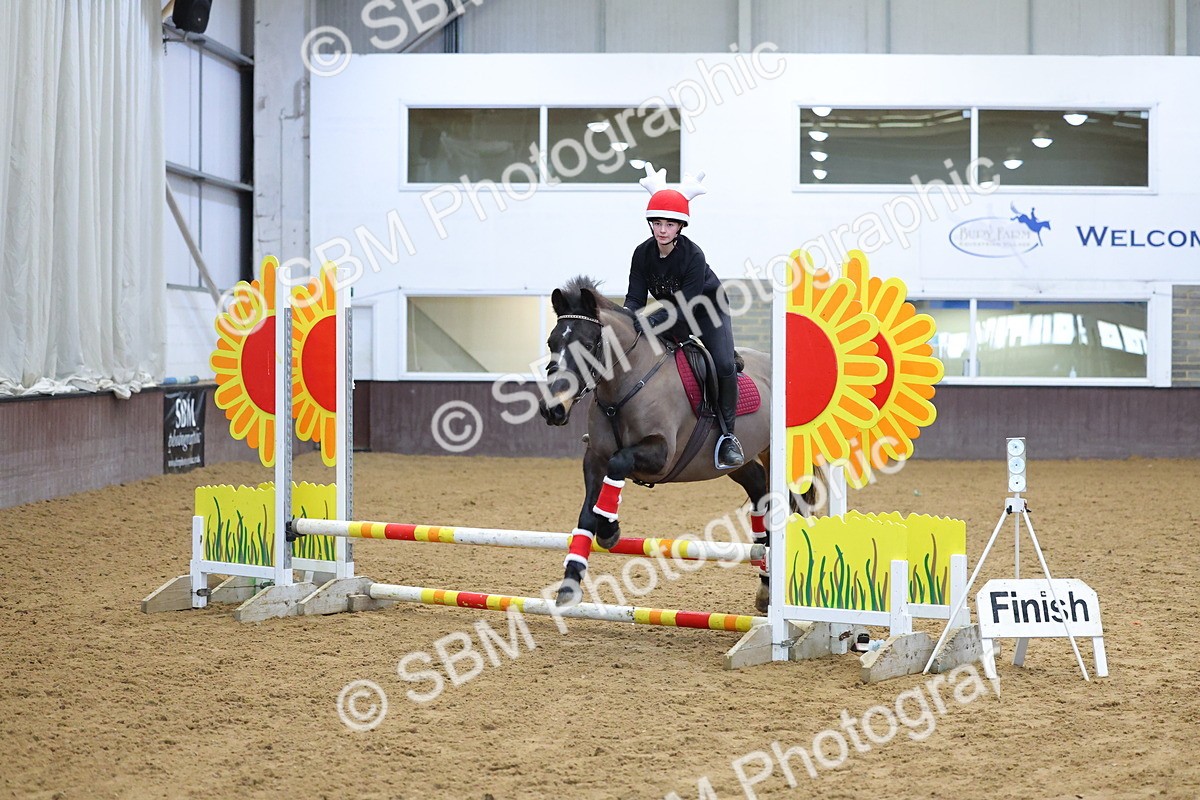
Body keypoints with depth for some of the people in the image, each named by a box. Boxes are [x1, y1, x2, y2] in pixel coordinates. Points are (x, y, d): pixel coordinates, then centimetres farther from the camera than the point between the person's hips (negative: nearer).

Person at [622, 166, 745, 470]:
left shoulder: (694, 255, -30)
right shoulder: (643, 253, -16)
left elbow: (686, 307, -32)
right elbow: (635, 298, -12)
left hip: (707, 309, -5)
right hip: (671, 312, 5)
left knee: (724, 365, -23)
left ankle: (727, 435, -12)